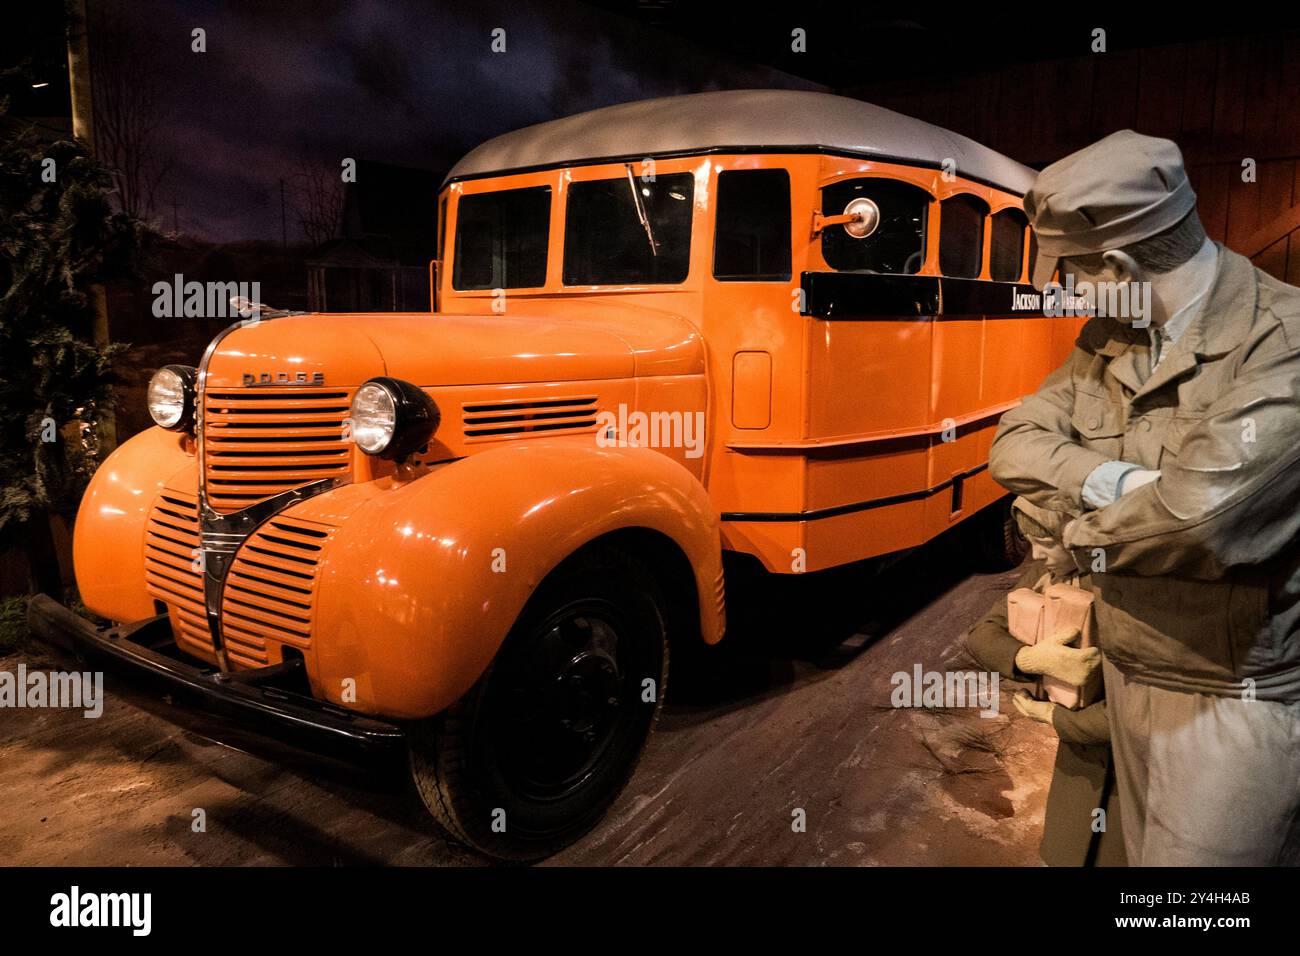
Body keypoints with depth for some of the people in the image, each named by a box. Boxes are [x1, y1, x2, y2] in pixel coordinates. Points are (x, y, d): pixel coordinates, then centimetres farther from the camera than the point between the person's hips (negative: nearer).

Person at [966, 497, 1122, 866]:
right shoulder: (1045, 570, -7)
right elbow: (981, 636, -8)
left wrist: (1056, 718, -20)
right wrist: (1030, 659, -30)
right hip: (1082, 751, 6)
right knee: (1067, 853, 19)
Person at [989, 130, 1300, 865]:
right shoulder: (1107, 341, 2)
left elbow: (1199, 514, -32)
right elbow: (1016, 445, -3)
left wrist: (1089, 535, -13)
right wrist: (1108, 482, -22)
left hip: (1239, 697, -7)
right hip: (1130, 675, 7)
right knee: (1148, 850, 22)